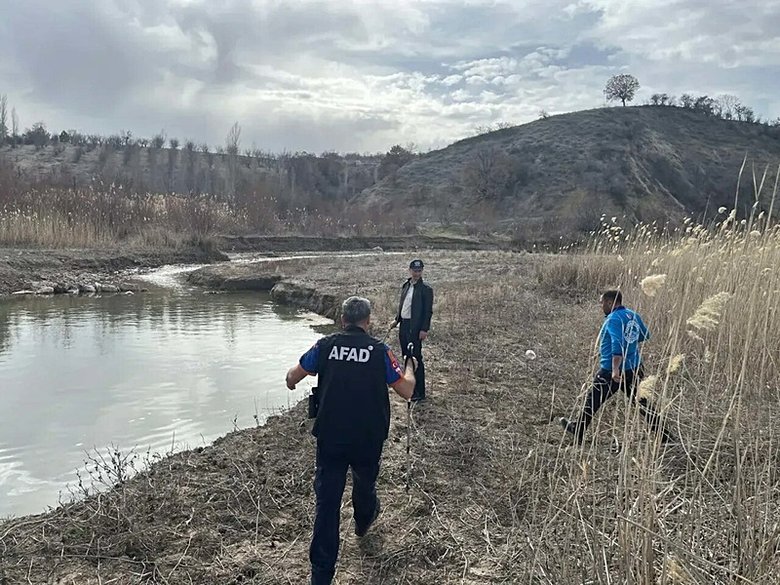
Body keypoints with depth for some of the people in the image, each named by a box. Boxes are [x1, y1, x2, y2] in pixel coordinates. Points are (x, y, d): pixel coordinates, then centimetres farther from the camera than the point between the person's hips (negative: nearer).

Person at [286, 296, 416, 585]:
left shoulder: (326, 345, -4)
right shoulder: (380, 350, -7)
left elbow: (292, 378, 4)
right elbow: (406, 390, -2)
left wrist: (293, 380, 28)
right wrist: (409, 367, 19)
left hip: (330, 439, 0)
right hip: (369, 439, 1)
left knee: (327, 500, 5)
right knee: (364, 482, 28)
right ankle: (364, 521, 58)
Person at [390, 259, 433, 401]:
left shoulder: (426, 289, -9)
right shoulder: (405, 286, 13)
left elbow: (428, 311, -11)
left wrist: (424, 330, -16)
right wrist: (397, 320, 10)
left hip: (415, 328, -7)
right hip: (404, 325, 8)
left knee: (416, 358, -5)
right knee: (406, 357, 15)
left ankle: (420, 393, 1)